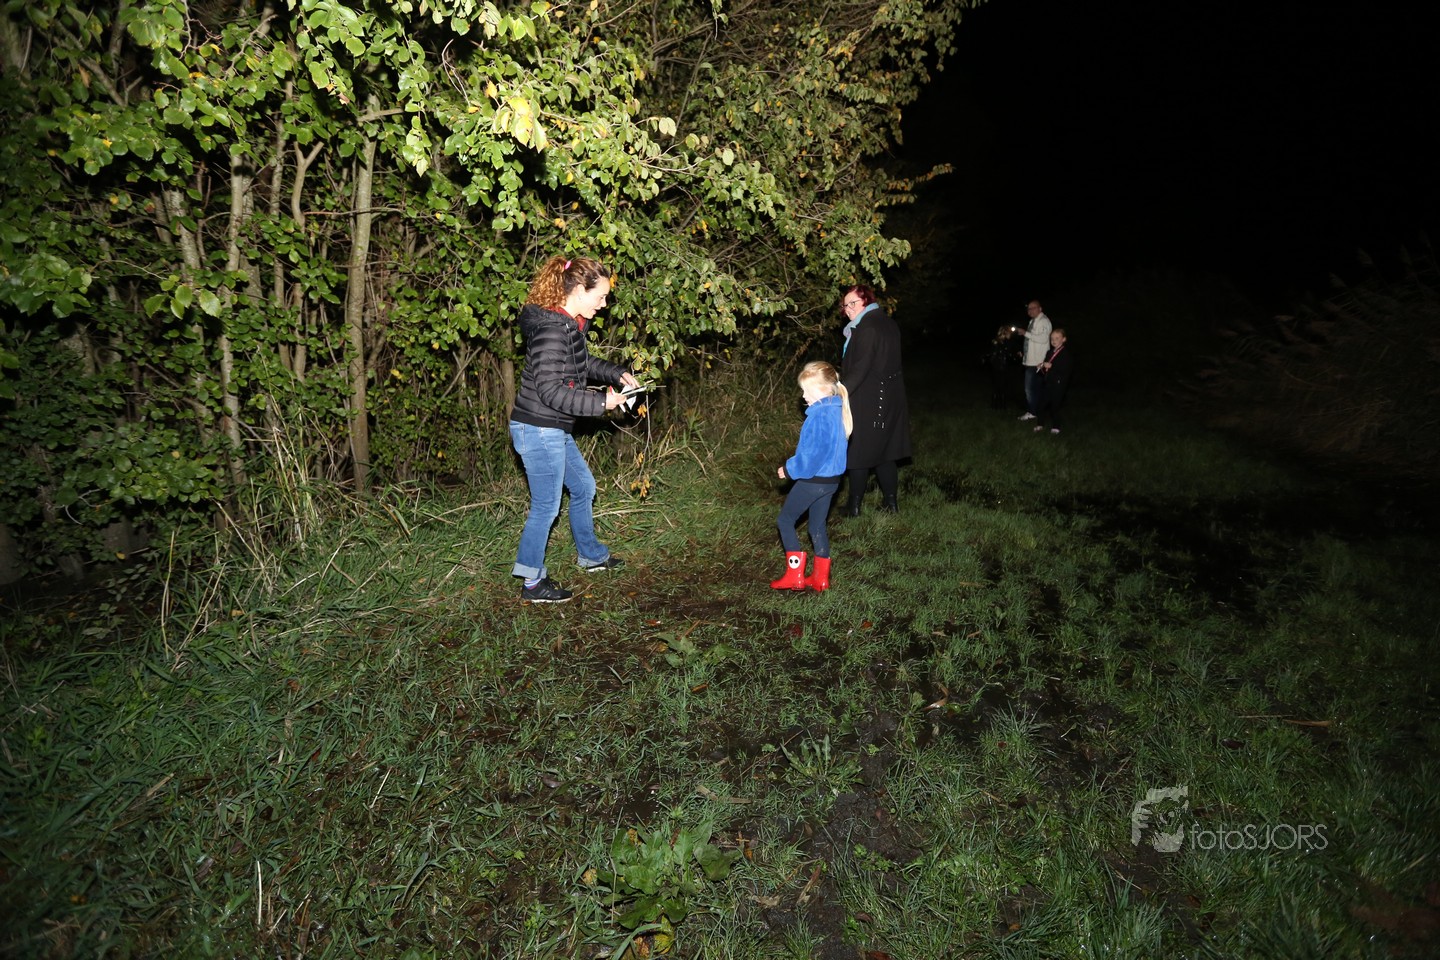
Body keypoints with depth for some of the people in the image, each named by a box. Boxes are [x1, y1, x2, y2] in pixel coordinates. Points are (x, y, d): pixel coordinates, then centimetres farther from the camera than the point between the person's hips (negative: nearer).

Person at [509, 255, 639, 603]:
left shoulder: (569, 324, 8)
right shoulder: (551, 330, -23)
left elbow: (583, 364, 25)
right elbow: (550, 391, -25)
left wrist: (618, 374, 12)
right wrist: (601, 402, -21)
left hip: (554, 430, 10)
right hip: (538, 430, -10)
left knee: (583, 487, 22)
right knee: (546, 506, 1)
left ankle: (592, 556, 41)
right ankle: (532, 582, 17)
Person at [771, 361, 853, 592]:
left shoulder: (819, 415, -23)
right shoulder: (837, 410, 4)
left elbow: (811, 453, -24)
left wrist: (790, 470, -10)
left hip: (813, 480, -8)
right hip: (832, 478, 9)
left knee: (785, 520, 7)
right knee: (818, 526, 18)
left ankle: (795, 575, 8)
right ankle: (821, 578, 25)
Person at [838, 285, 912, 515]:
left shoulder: (866, 328, -17)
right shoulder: (889, 324, 10)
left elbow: (859, 369, -24)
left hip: (866, 402, -8)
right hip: (891, 399, 8)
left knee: (859, 451, 3)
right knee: (885, 452, 15)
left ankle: (854, 505, 11)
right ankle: (890, 501, 21)